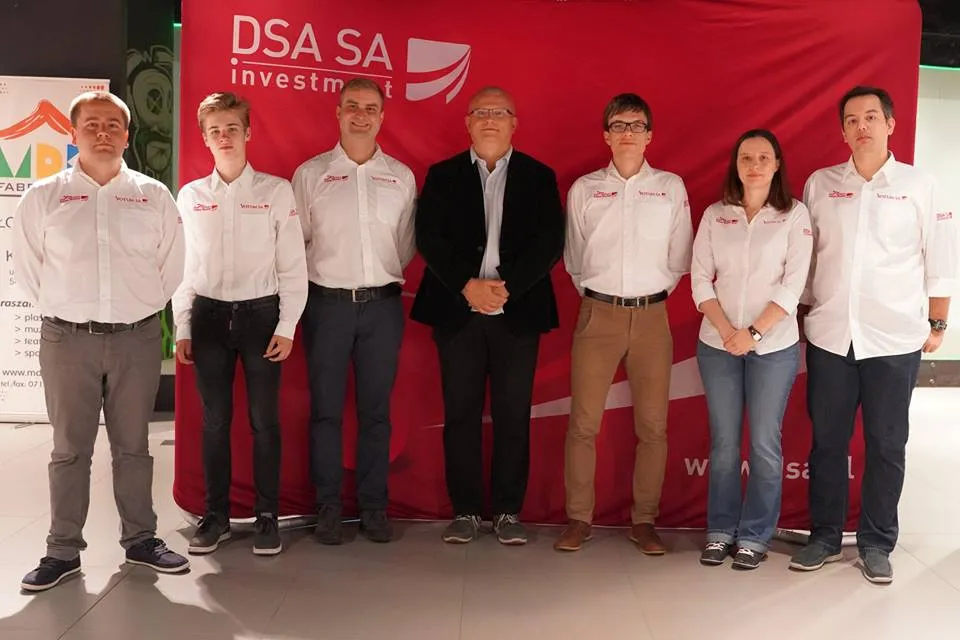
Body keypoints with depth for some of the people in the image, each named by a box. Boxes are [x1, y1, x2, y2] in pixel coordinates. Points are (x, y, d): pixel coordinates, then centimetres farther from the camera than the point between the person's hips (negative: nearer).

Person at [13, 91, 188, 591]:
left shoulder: (154, 196, 4)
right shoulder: (43, 196, 2)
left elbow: (172, 265, 9)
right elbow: (27, 267, 6)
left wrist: (141, 308, 9)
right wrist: (62, 310, 6)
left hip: (137, 338, 1)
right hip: (68, 339, 0)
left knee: (133, 446, 10)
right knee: (70, 449, 6)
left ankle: (140, 540, 22)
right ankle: (63, 551, 17)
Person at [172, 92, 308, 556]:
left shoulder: (276, 191, -1)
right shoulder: (190, 196, 6)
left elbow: (293, 265, -1)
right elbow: (182, 266, 9)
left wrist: (286, 327, -6)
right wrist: (181, 328, 6)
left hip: (260, 314, -2)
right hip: (209, 315, 2)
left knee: (264, 420, 2)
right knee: (214, 421, 8)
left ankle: (267, 515, 14)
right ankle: (216, 514, 20)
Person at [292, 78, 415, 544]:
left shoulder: (401, 176, 8)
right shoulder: (310, 173, 3)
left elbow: (407, 243, 13)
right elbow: (296, 241, 5)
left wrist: (386, 278, 9)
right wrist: (313, 282, 5)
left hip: (382, 304, 1)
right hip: (327, 304, -1)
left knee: (376, 410, 7)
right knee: (326, 409, 4)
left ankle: (374, 506, 17)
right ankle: (328, 507, 15)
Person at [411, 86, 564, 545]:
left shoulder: (539, 177, 8)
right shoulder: (442, 176, 9)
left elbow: (549, 243, -2)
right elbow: (429, 238, -1)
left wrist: (506, 286, -14)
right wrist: (468, 286, -14)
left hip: (518, 311, 0)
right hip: (458, 310, 1)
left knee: (513, 416, 3)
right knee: (461, 414, 4)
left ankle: (508, 511, 15)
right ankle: (464, 510, 15)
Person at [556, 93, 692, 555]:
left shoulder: (671, 187, 7)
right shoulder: (583, 189, 7)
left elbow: (679, 260, 10)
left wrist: (650, 293, 9)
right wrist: (596, 295, 11)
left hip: (652, 315, 1)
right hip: (598, 313, 0)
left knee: (652, 425, 2)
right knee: (583, 422, -1)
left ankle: (644, 520, 15)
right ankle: (579, 518, 11)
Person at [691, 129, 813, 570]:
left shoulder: (795, 215, 0)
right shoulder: (714, 215, 6)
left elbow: (793, 283, -7)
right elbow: (700, 279, 1)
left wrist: (754, 333, -15)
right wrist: (726, 330, -11)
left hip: (774, 345, -2)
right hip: (717, 344, 2)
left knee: (765, 443, 4)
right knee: (723, 442, 8)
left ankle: (755, 536, 16)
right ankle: (720, 531, 19)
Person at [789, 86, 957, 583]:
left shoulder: (918, 185, 2)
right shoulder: (820, 184, 5)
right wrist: (801, 316, 9)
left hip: (894, 339, -1)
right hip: (829, 336, 1)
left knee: (886, 444, 6)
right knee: (827, 440, 8)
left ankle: (876, 544, 20)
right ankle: (824, 537, 21)